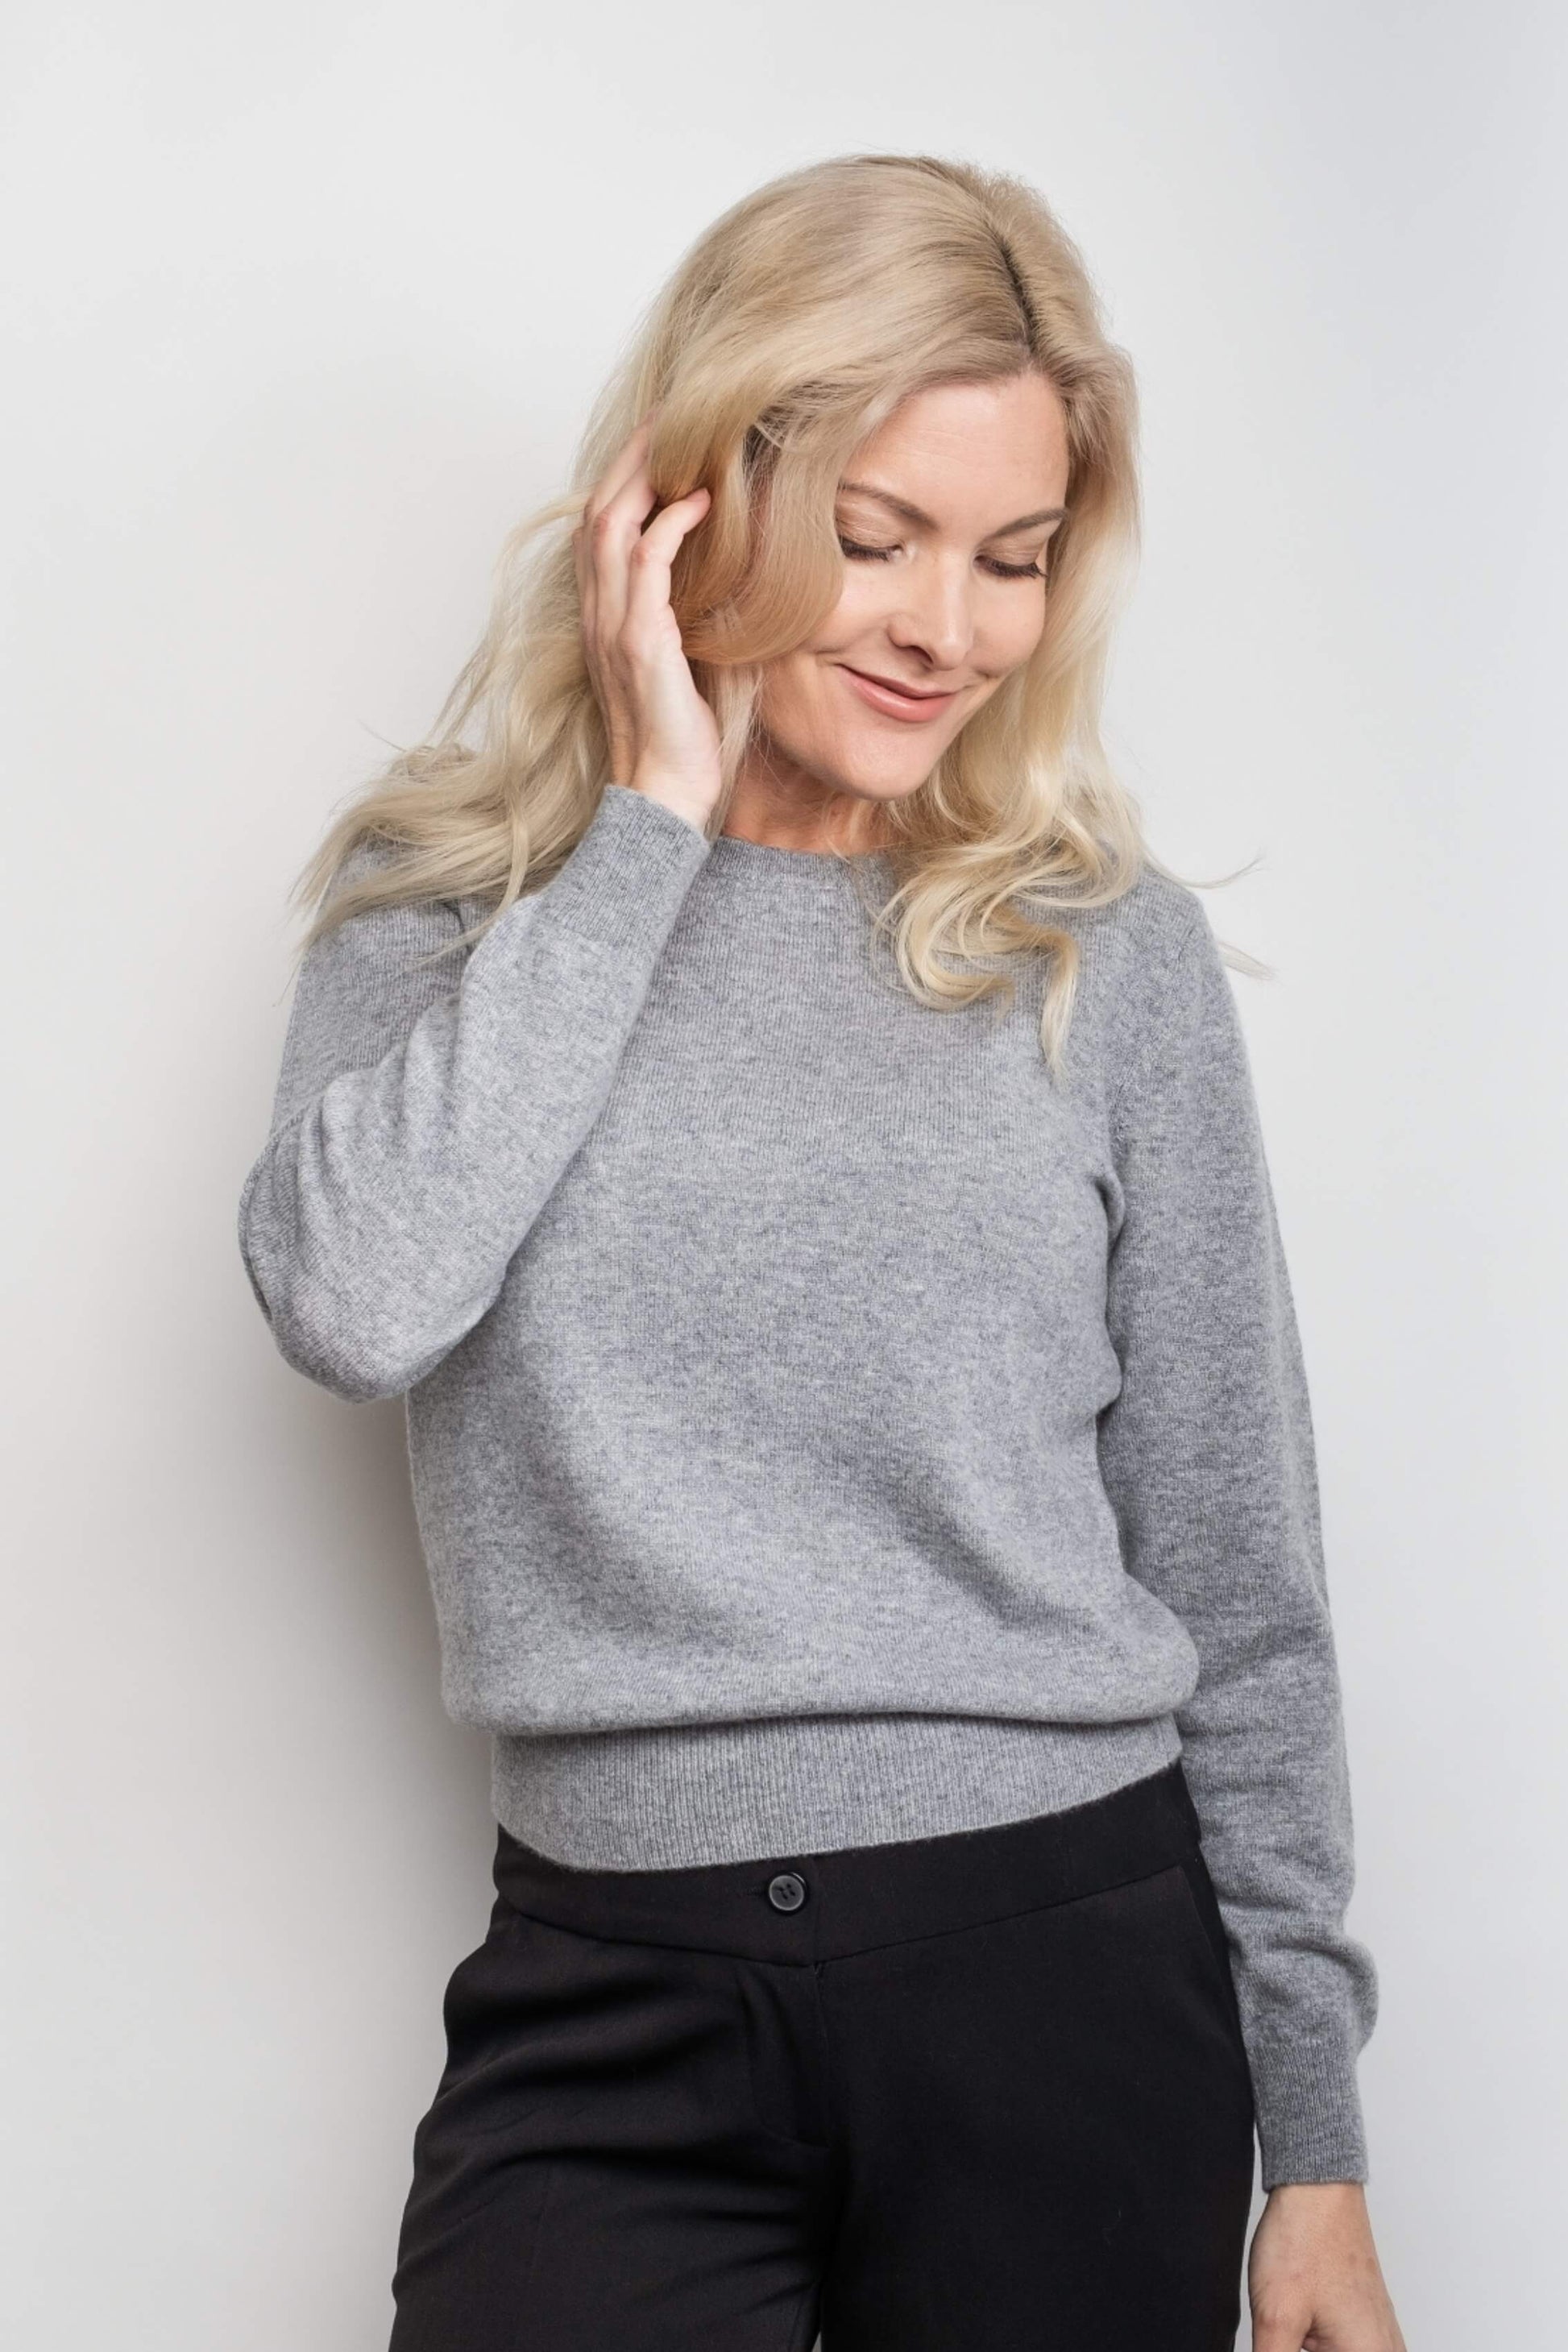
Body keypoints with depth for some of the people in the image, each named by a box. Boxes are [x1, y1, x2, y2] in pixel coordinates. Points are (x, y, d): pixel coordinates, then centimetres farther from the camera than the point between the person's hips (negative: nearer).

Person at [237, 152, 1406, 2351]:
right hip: (619, 1997, 0)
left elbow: (1238, 1581, 4)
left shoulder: (1114, 951, 2)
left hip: (1076, 1971, 1)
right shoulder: (450, 890, 3)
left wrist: (1314, 2138, 4)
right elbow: (350, 1298, -18)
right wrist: (649, 821, -10)